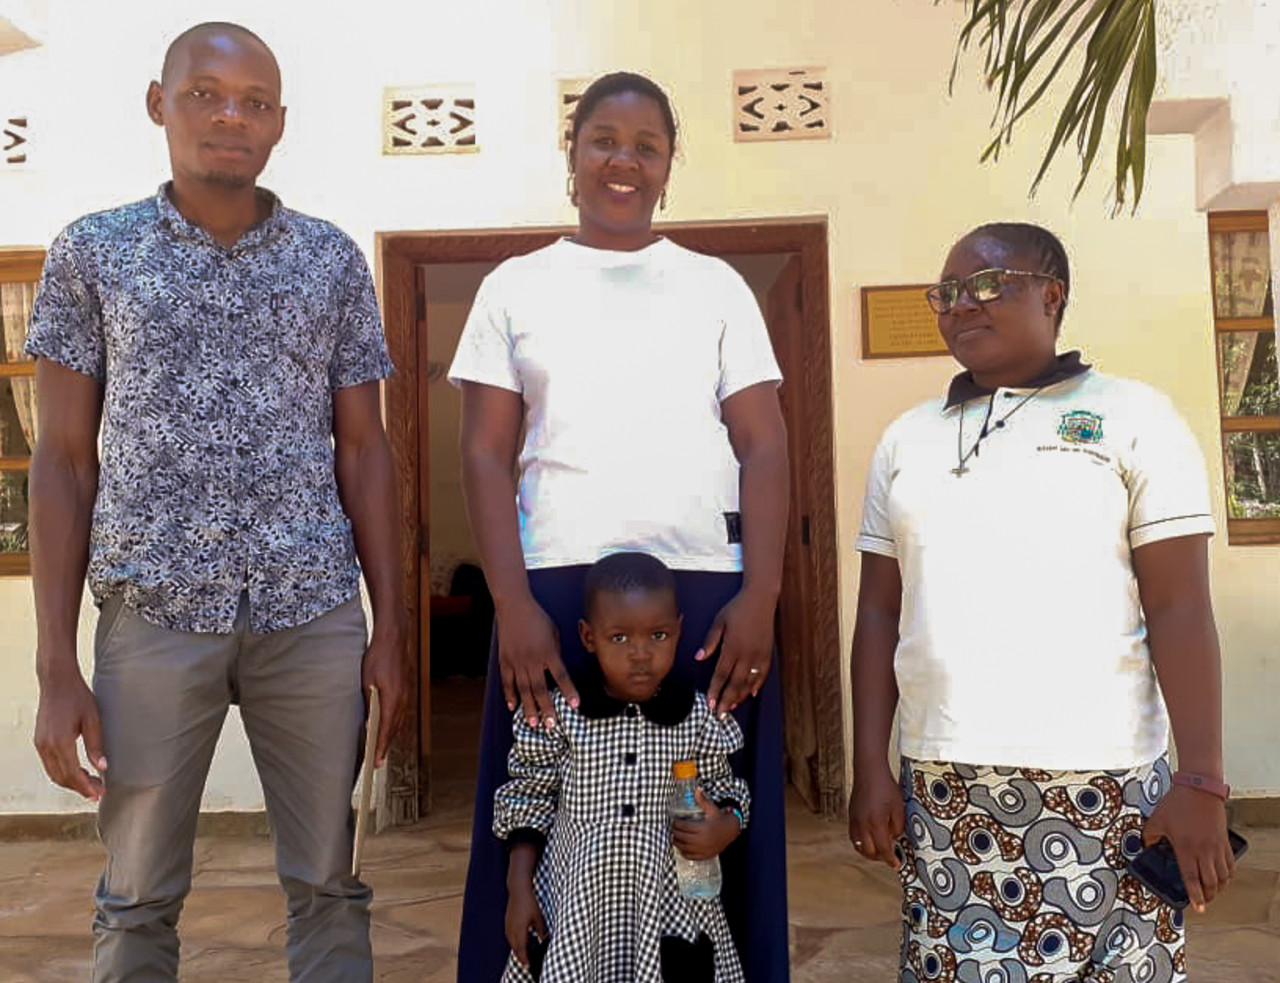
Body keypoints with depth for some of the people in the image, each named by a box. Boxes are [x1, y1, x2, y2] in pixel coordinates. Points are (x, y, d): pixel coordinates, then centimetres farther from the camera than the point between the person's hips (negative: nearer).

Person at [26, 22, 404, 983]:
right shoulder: (92, 252, 5)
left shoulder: (334, 260, 8)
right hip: (155, 614, 0)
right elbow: (64, 460, 3)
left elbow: (364, 451, 8)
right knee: (139, 897, 10)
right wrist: (56, 667, -2)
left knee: (328, 884, 9)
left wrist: (391, 630, 2)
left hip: (314, 616, 1)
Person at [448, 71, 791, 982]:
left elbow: (764, 448, 5)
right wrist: (514, 605, -7)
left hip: (707, 591, 1)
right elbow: (486, 457, 5)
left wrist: (759, 597, -8)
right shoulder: (516, 287, 12)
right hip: (556, 592, 0)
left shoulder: (718, 285, 13)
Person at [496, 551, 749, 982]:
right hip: (576, 899, 0)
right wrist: (519, 890, -3)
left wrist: (727, 827, -15)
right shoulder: (559, 714, -10)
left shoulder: (698, 717, -8)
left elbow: (723, 789, 6)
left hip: (671, 900, 1)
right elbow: (529, 799, -1)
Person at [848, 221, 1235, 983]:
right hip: (942, 784, 3)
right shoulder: (906, 440, 11)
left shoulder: (1132, 418, 2)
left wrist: (1202, 780, -9)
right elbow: (881, 612, 10)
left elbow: (1179, 608, -3)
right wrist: (871, 768, 4)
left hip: (1100, 782, -2)